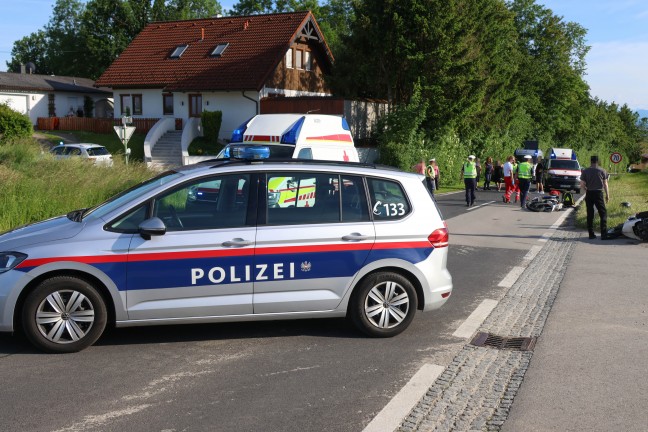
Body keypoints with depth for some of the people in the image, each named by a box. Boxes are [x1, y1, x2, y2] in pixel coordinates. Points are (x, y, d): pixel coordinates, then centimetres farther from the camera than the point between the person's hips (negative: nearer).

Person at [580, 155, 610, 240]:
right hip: (599, 193, -2)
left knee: (590, 215, 9)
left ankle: (591, 234, 10)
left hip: (589, 194, 2)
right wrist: (607, 195, 8)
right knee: (603, 213, 1)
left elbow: (582, 185, -3)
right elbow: (605, 184, -1)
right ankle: (604, 234, -8)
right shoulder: (602, 171, -3)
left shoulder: (585, 171, 0)